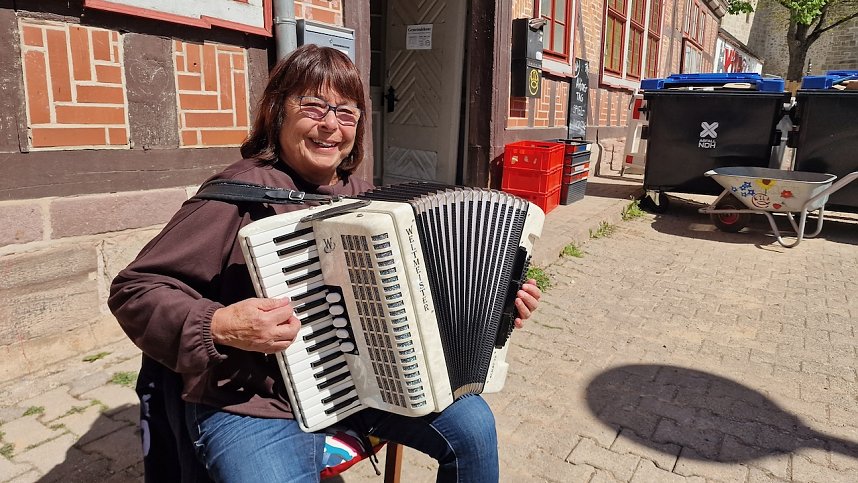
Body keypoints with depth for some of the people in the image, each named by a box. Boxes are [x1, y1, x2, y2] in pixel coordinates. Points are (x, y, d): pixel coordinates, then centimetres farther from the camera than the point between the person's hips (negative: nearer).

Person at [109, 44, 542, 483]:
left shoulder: (360, 195, 5)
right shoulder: (241, 195, -14)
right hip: (253, 404, -5)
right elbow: (134, 290, -10)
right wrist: (218, 326, -27)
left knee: (473, 423, 0)